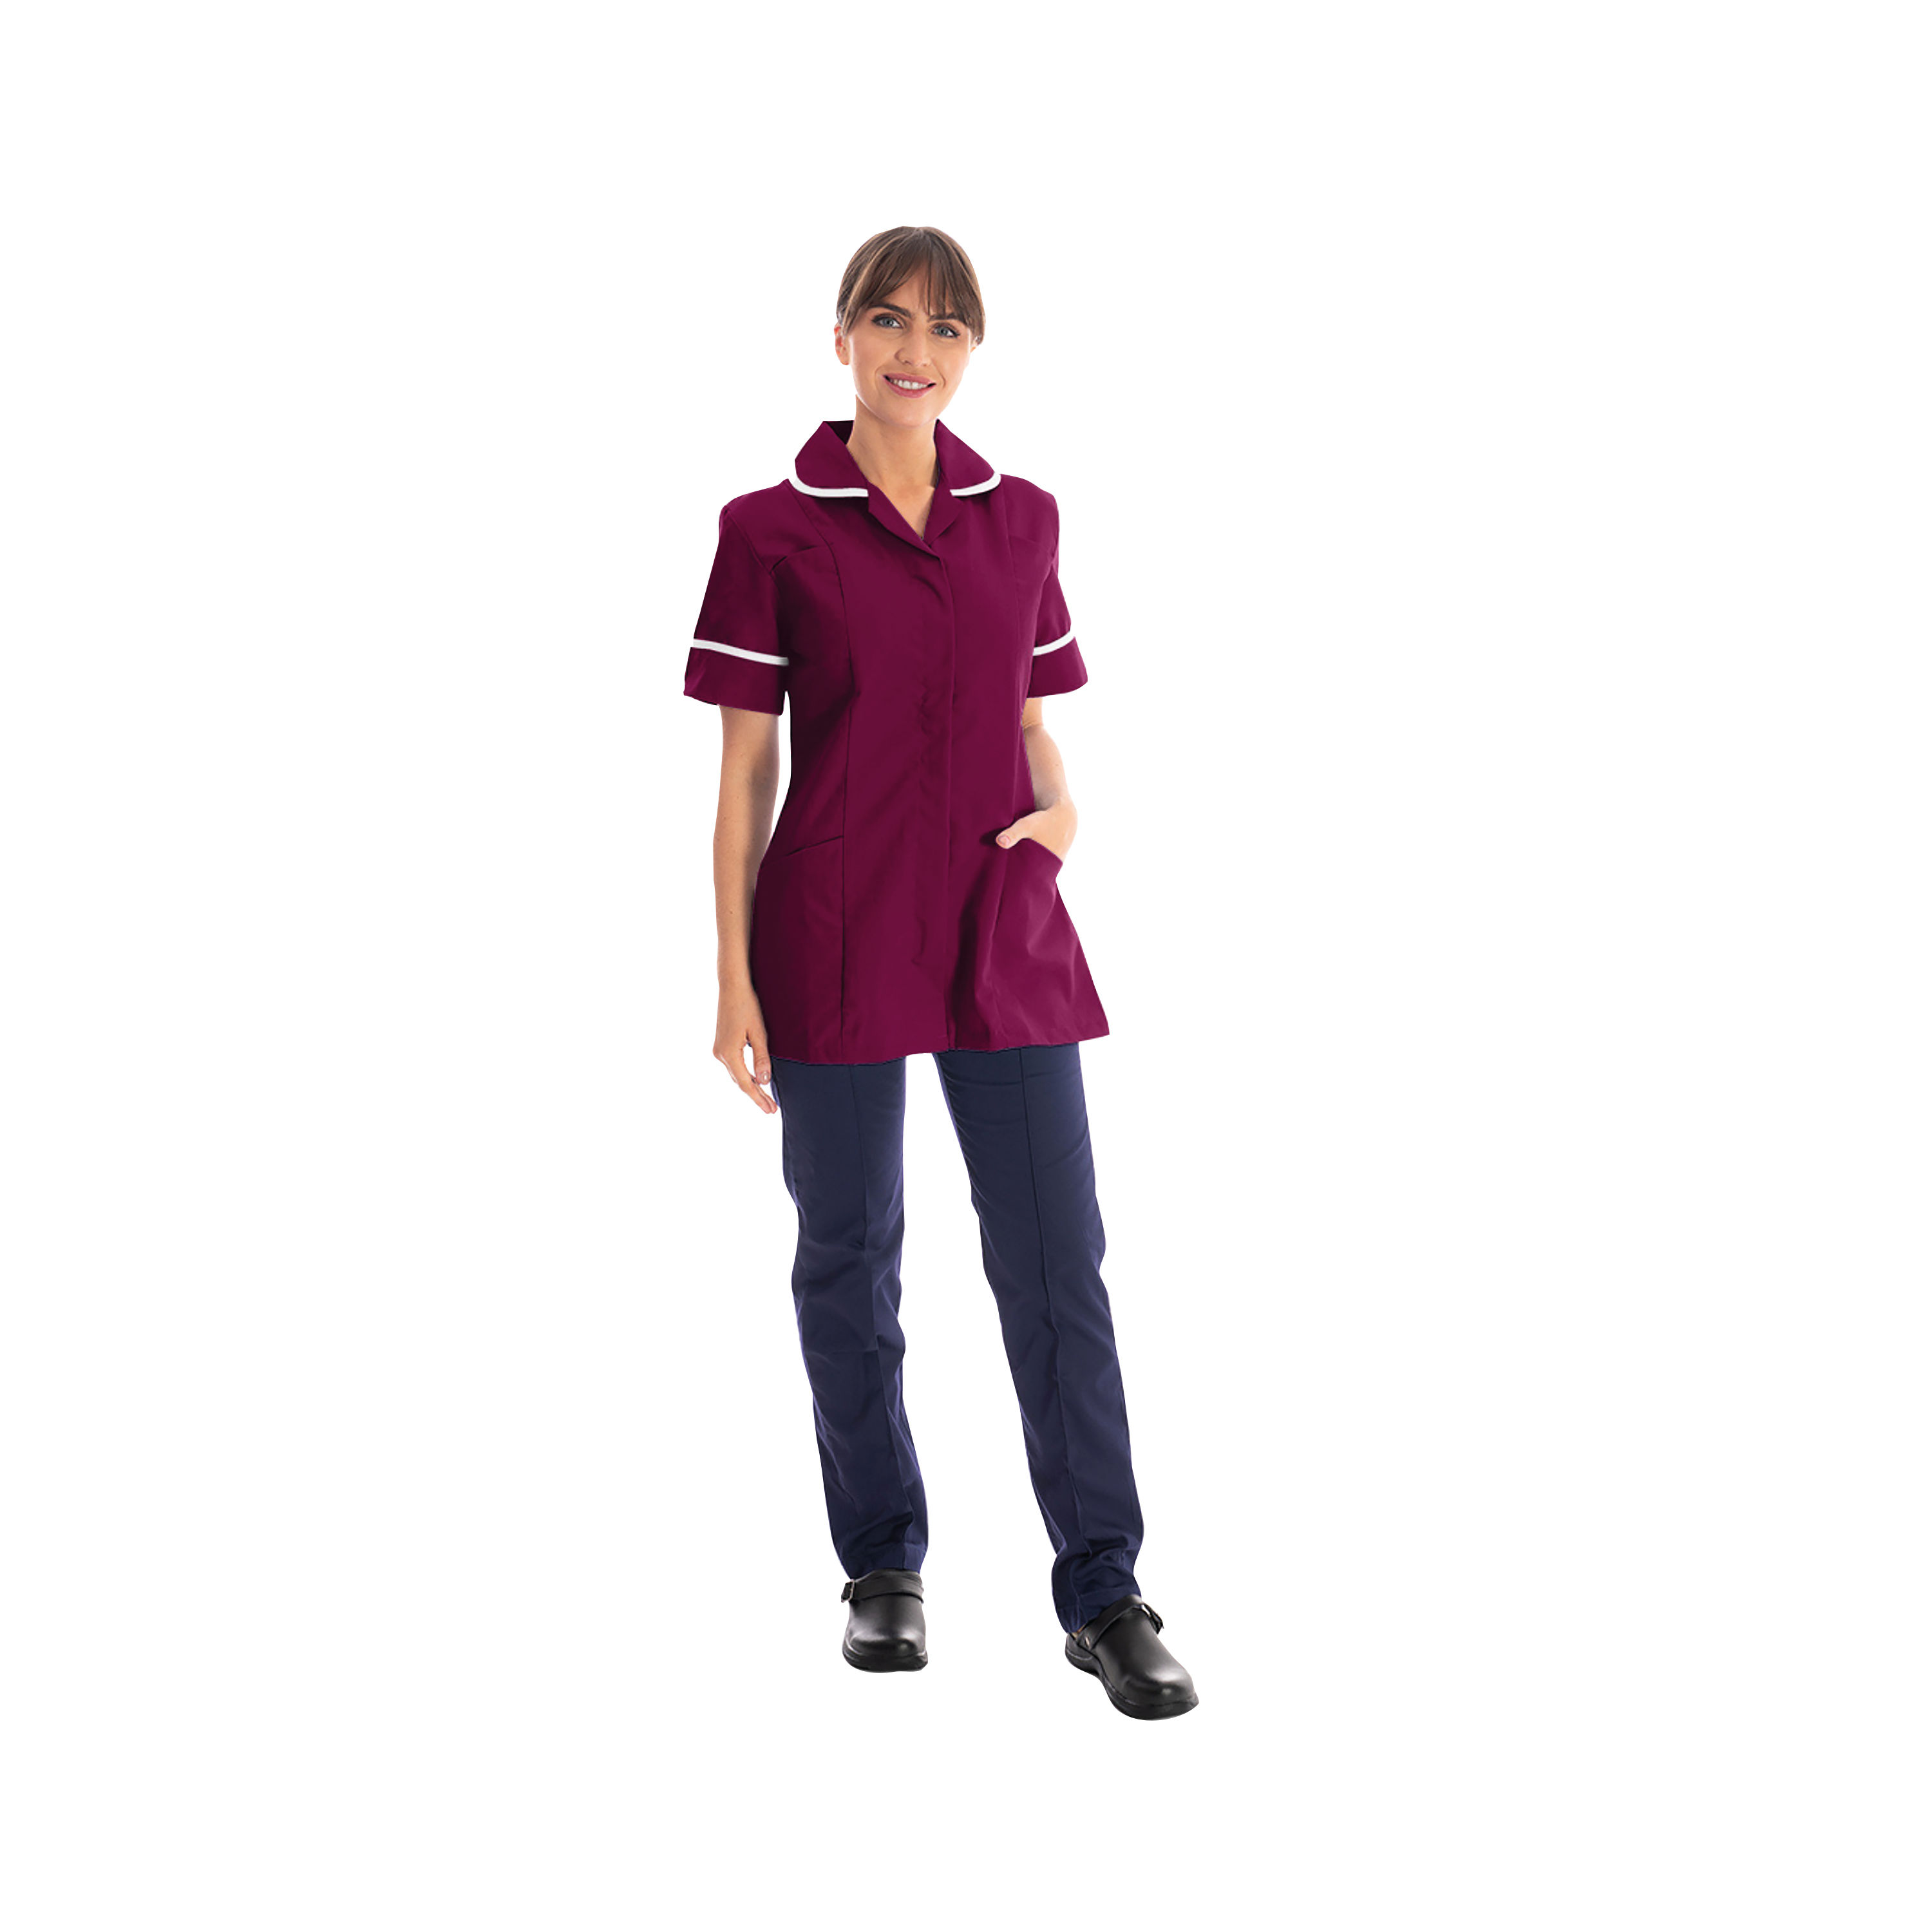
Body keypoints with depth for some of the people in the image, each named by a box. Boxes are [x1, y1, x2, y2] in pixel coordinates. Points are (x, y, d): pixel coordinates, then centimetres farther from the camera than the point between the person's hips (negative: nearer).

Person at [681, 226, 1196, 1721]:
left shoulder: (1023, 520, 8)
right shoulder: (773, 531, -2)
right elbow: (746, 771, -1)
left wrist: (1061, 812, -7)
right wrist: (735, 982, -4)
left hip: (1003, 928, 2)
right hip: (836, 932, -2)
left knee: (1058, 1262, 1)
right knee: (849, 1260, 8)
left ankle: (1105, 1598, 10)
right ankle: (884, 1570, 26)